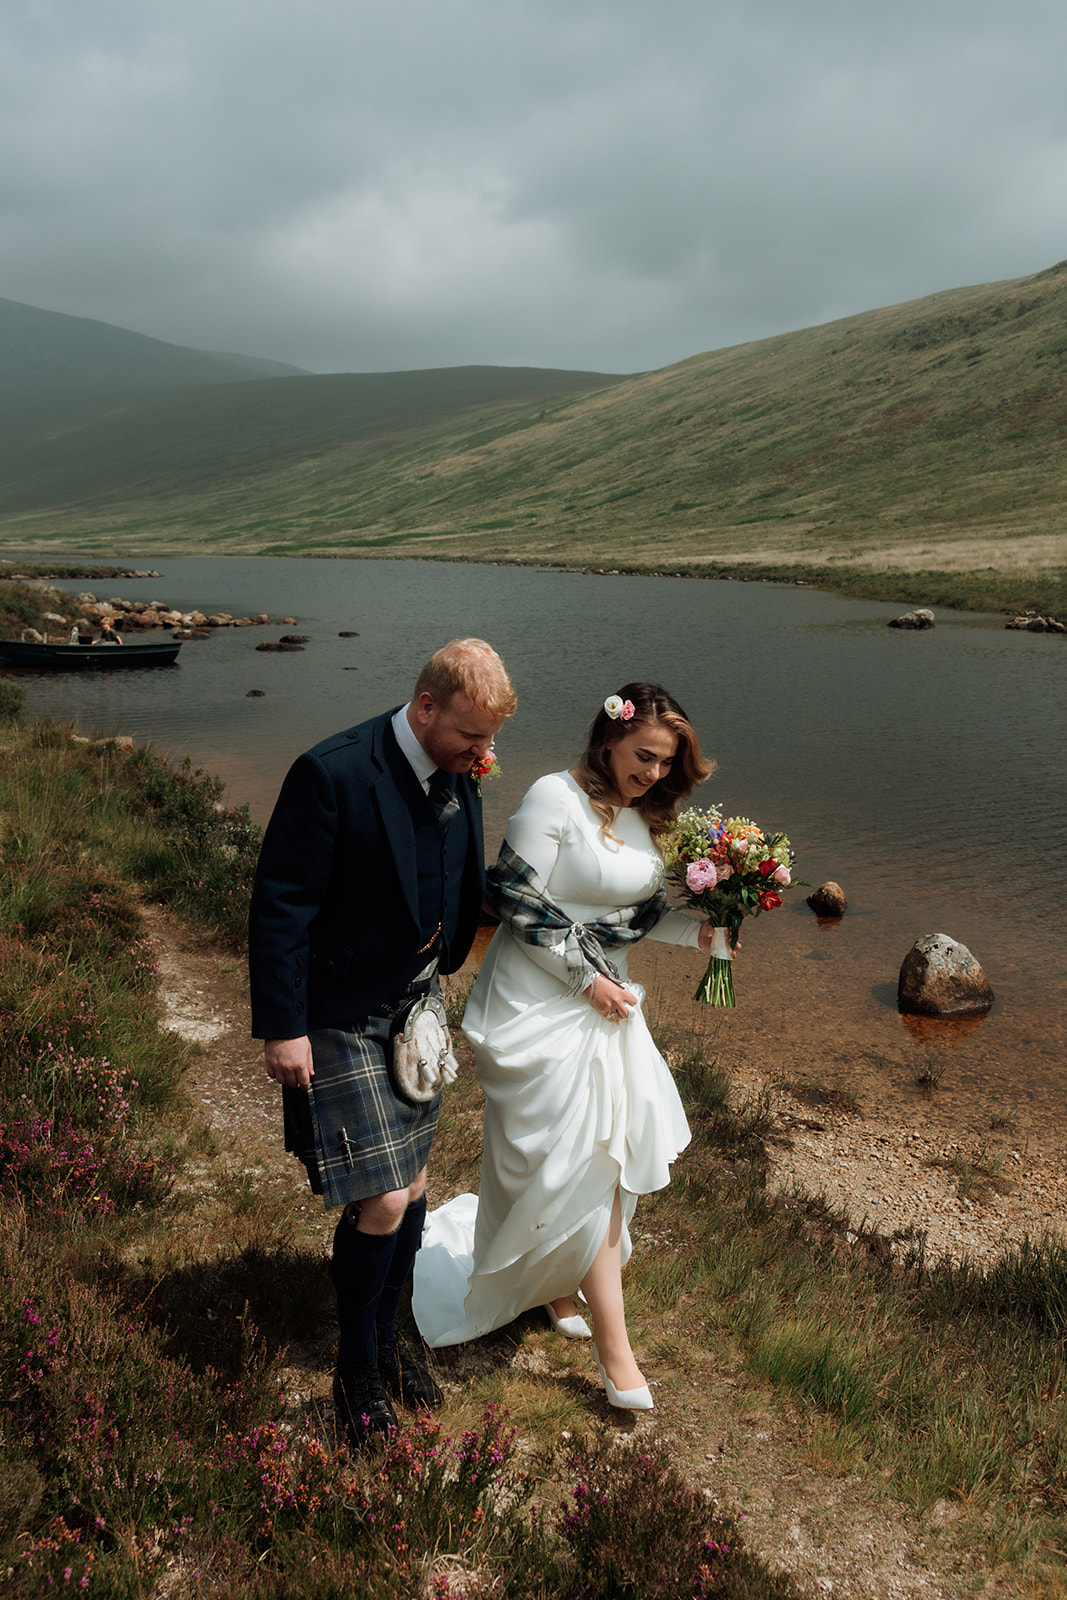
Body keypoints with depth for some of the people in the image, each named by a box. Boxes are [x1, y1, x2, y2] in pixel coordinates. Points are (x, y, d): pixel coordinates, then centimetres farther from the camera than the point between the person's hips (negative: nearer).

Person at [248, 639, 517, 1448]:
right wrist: (282, 1029, -18)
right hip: (341, 1019, -7)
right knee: (382, 1202, -3)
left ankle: (388, 1336, 40)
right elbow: (279, 907, -20)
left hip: (415, 1008, 7)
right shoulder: (332, 774, -24)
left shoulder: (459, 778, -2)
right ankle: (358, 1371, 23)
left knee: (412, 1186, 16)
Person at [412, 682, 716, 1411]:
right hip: (542, 1003, -8)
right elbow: (517, 901, -19)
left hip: (602, 997, 8)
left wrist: (696, 929, -4)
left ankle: (554, 1285, 36)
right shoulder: (556, 798, -17)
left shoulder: (642, 815, 7)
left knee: (601, 1154, 12)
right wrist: (586, 978, -16)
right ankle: (613, 1345, 7)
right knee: (583, 1160, -4)